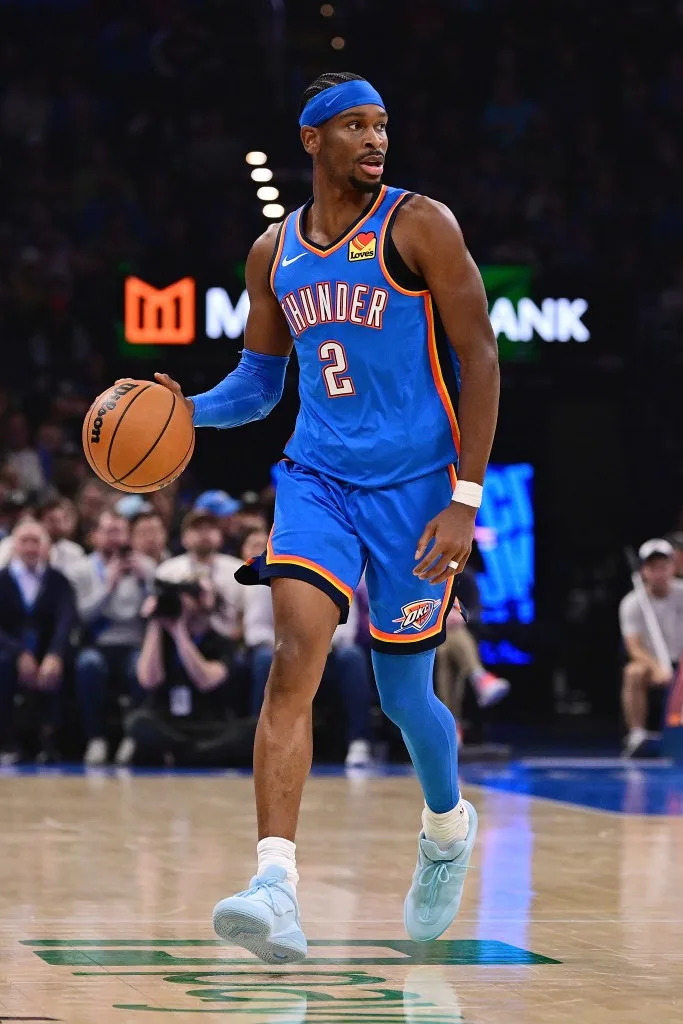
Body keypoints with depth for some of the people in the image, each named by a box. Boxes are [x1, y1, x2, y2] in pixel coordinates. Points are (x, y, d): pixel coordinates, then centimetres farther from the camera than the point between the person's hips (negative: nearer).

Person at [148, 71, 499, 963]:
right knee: (294, 658, -19)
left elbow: (479, 359, -8)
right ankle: (276, 888, -28)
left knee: (404, 695, 7)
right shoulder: (274, 252, 8)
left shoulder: (420, 227, -6)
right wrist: (190, 408, -4)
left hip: (415, 486, -3)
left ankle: (448, 827, 41)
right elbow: (259, 384, 18)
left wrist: (466, 499, -15)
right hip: (318, 479, 3)